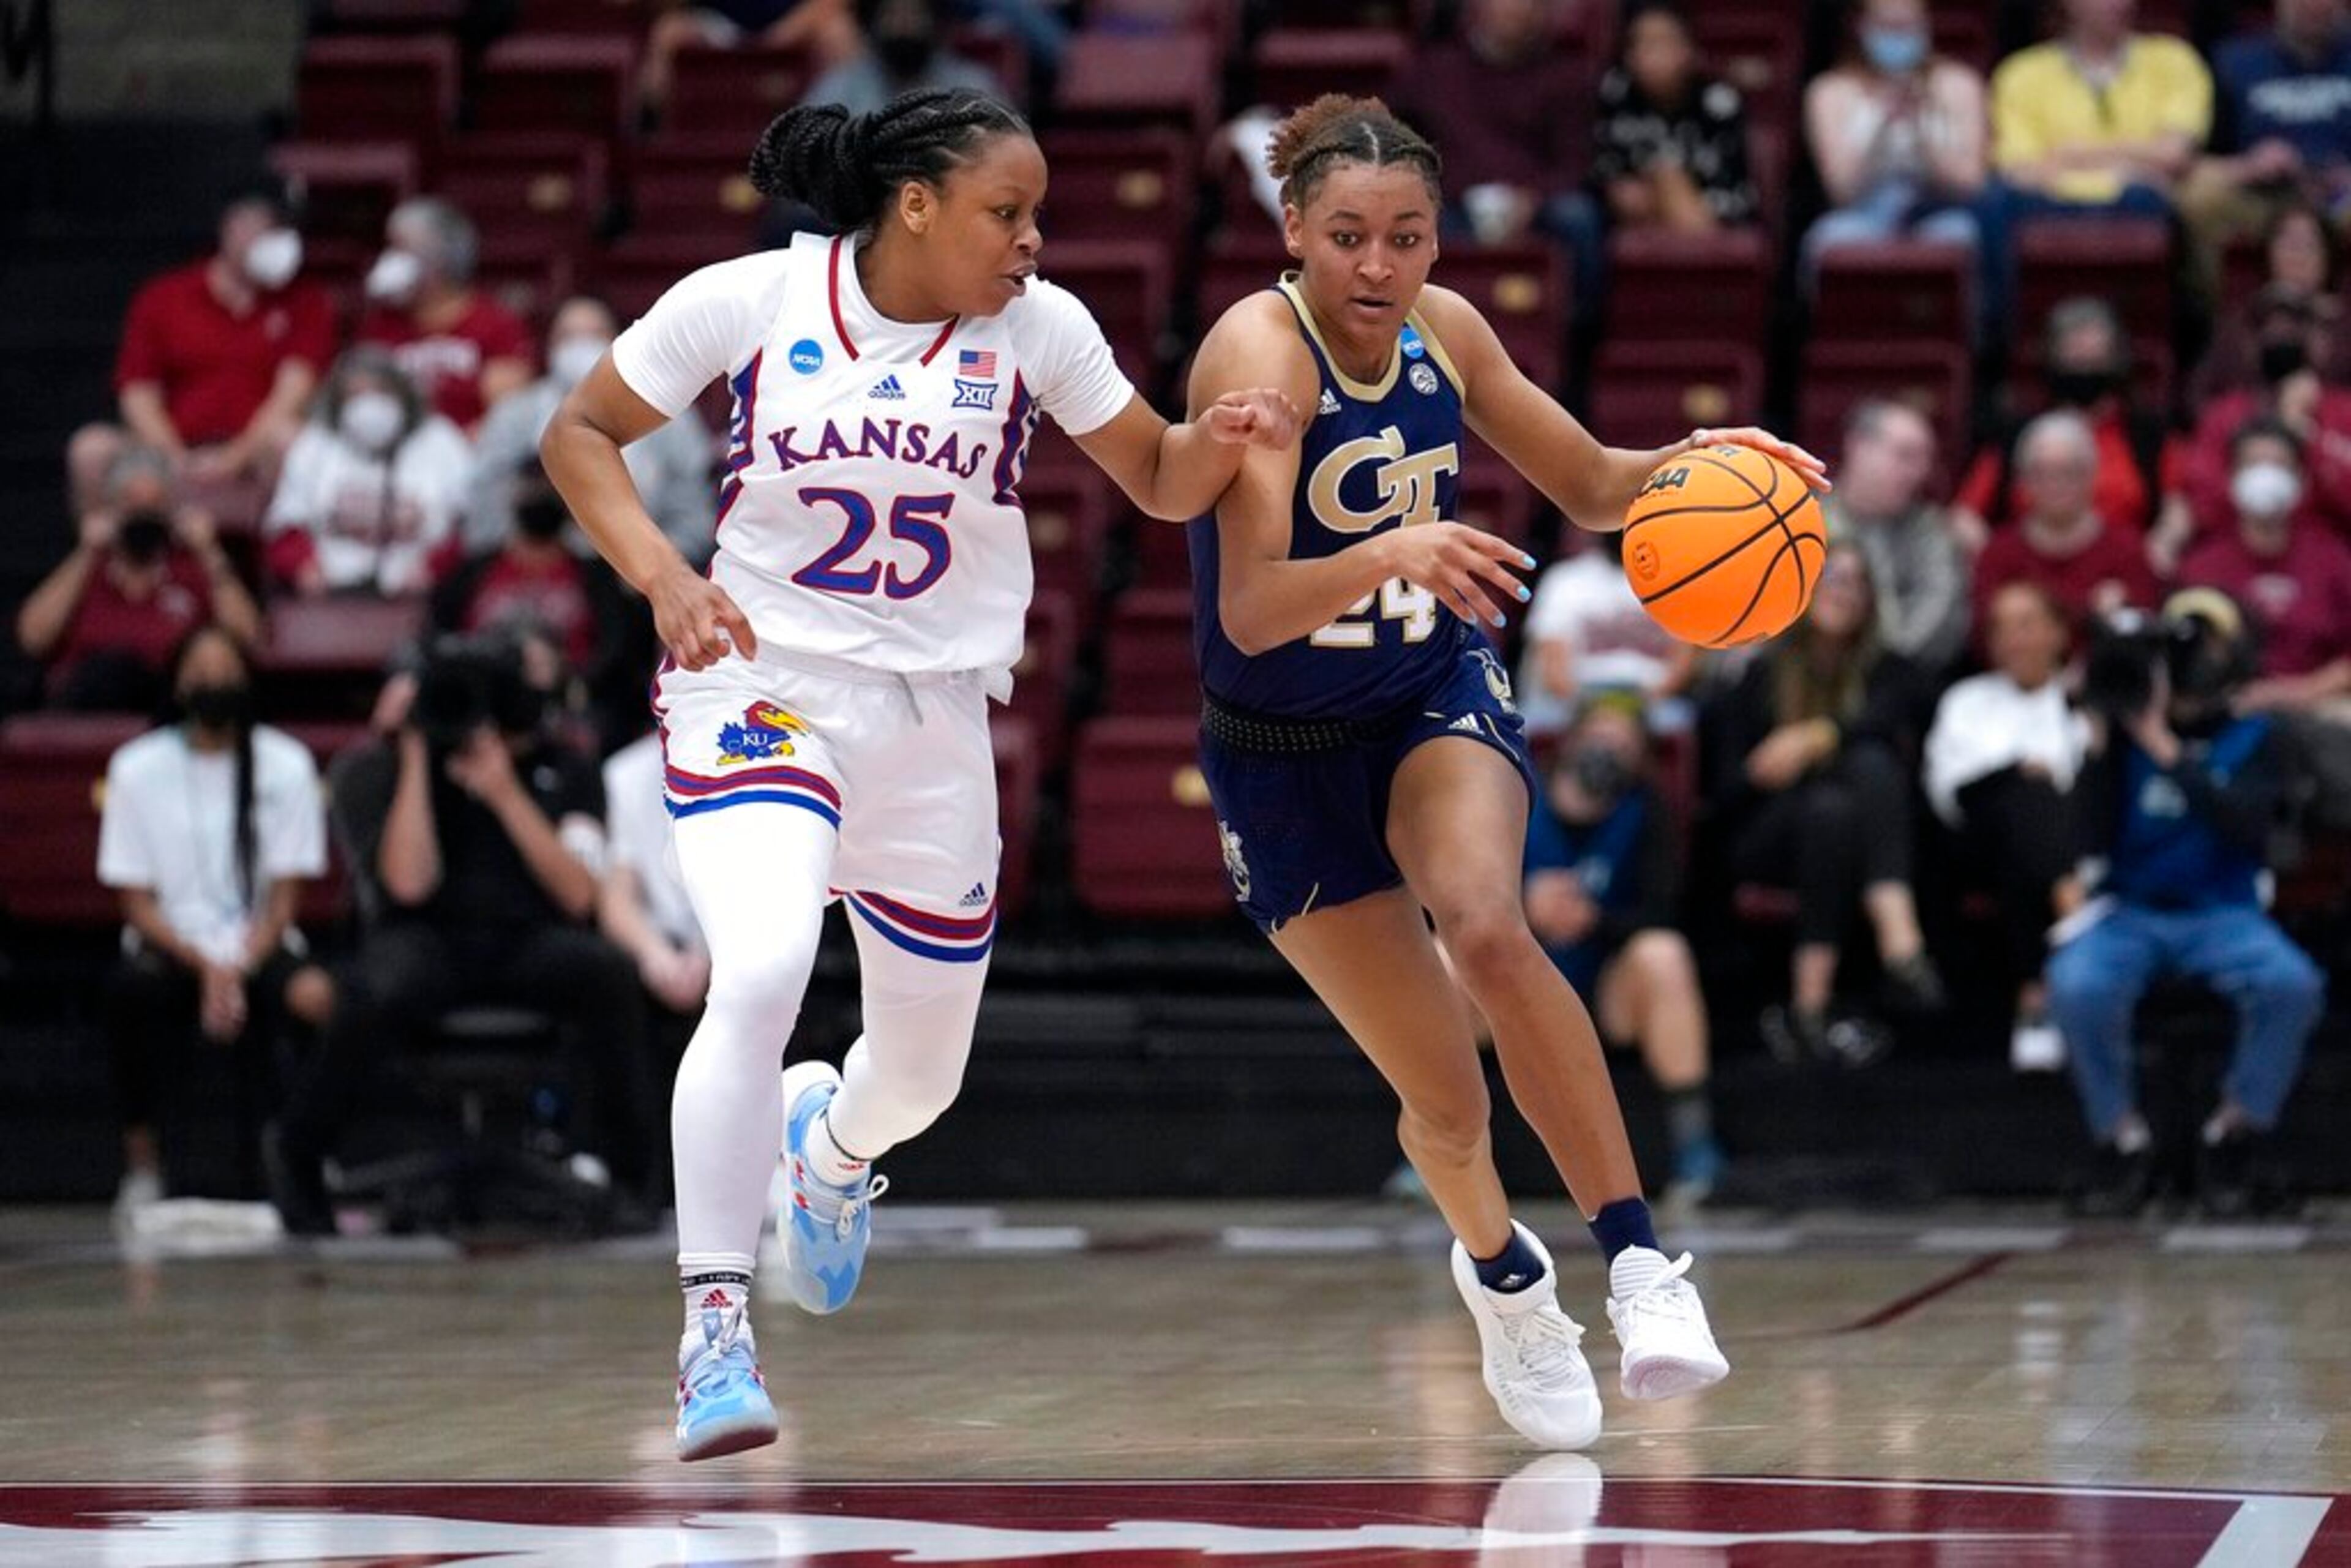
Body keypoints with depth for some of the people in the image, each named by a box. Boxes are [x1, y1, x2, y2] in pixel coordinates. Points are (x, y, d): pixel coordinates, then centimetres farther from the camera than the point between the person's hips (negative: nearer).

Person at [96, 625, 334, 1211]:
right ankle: (141, 1157, -17)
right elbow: (138, 904, -2)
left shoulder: (286, 764, 1)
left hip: (259, 946, 0)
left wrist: (238, 970, -18)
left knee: (310, 993, -34)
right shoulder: (137, 768, 0)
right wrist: (206, 967, -17)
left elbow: (283, 899, -1)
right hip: (171, 948, 0)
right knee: (131, 988, -36)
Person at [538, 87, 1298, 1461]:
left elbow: (1159, 481, 5)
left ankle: (828, 1143, 52)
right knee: (761, 972, -29)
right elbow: (580, 434, 0)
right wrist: (666, 578, -15)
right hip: (759, 684, -3)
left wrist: (1224, 437, -18)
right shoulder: (751, 301, -8)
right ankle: (714, 1325, -19)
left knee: (921, 1076, 12)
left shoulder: (1037, 326, -2)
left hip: (934, 718, 4)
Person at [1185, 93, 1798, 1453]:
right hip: (1284, 750, -2)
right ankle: (1504, 1275, 35)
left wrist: (1690, 465, -14)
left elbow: (1590, 484, 8)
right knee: (1445, 1096, 0)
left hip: (1439, 691, 3)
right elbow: (1252, 611, -33)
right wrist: (1391, 552, -51)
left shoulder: (1445, 331, -7)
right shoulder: (1258, 351, -23)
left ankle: (1641, 1263, -29)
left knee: (1486, 928, -31)